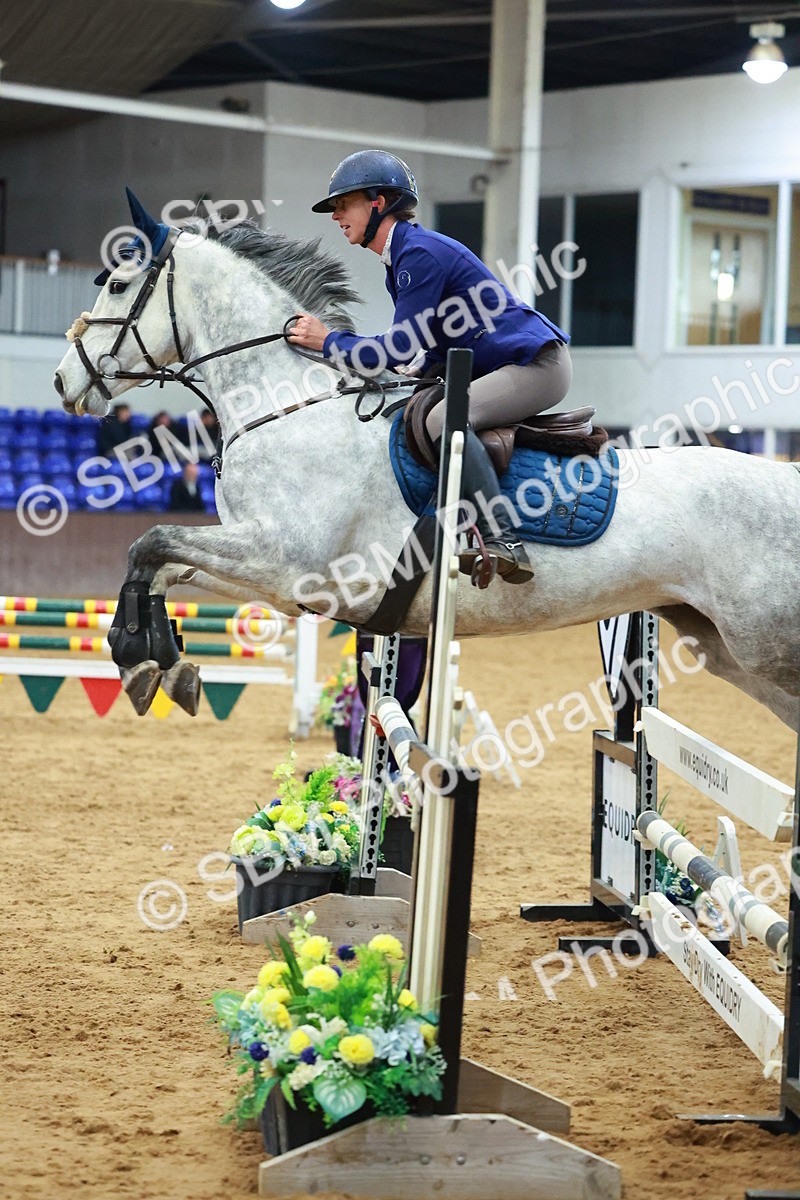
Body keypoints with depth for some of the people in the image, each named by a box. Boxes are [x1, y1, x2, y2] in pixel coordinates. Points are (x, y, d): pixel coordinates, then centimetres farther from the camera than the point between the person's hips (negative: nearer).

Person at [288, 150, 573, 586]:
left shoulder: (421, 253, -16)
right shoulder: (399, 259, 15)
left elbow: (401, 350, -18)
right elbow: (427, 346, 20)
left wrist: (328, 341, -9)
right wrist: (418, 369, 0)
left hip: (538, 364, -11)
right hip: (503, 370, 11)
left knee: (444, 419, -30)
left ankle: (503, 544, -35)